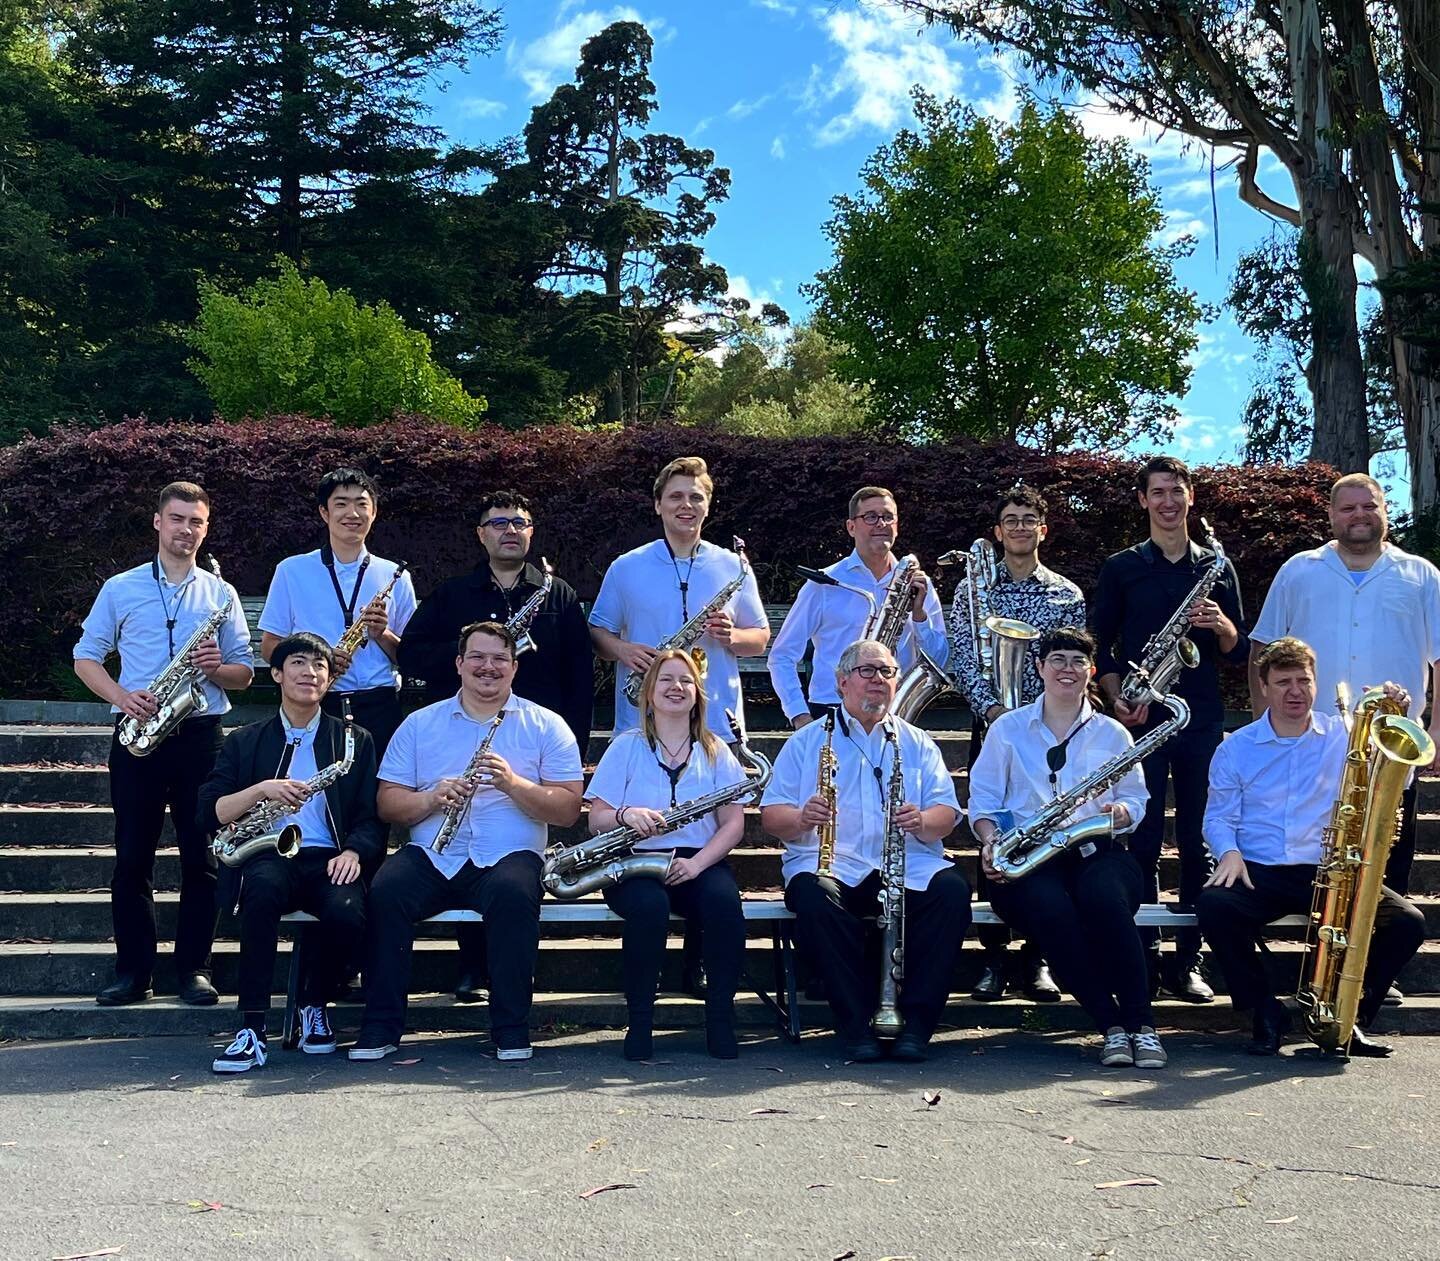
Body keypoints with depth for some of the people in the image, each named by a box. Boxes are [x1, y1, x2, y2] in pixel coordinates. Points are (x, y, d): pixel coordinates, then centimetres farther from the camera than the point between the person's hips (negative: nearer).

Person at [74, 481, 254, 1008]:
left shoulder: (221, 594, 10)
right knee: (132, 857, 2)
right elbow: (86, 656, 9)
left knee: (200, 857, 1)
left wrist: (218, 668, -12)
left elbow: (244, 674, 11)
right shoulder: (120, 588, 8)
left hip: (201, 735, 0)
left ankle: (194, 969, 9)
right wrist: (121, 696, -9)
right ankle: (133, 973, 10)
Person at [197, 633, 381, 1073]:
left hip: (327, 861, 0)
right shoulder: (244, 742, 17)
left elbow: (372, 819, 10)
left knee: (347, 915, -33)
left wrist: (352, 852, -10)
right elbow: (209, 814, 5)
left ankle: (315, 1005, -1)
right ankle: (253, 1028, -31)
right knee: (263, 889, -37)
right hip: (266, 857, 0)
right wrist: (262, 789, -11)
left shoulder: (355, 740, 17)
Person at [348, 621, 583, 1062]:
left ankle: (512, 1030, -21)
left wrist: (512, 783, -15)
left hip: (507, 856, -2)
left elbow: (567, 810, 0)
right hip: (430, 856, 2)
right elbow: (388, 805, 9)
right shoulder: (420, 723, 15)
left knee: (514, 894, -35)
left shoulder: (546, 726, 9)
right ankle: (381, 1027, -16)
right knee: (385, 892, -28)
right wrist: (432, 798, -11)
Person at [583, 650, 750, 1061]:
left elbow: (733, 821, 4)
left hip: (699, 862, 2)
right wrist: (626, 815, -20)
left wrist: (698, 861, -13)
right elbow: (596, 819, 3)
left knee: (724, 900, -33)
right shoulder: (626, 747, 10)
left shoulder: (716, 751, 13)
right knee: (650, 905, -36)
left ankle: (720, 1019, -19)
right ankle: (639, 1021, -19)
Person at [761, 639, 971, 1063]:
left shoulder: (917, 743, 21)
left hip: (908, 865, 2)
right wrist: (803, 818, -16)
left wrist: (922, 822, -14)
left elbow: (947, 813, 11)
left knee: (952, 890, -29)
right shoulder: (807, 741, 16)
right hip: (829, 864, -1)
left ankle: (917, 1022, -22)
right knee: (813, 896, -35)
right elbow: (771, 816, 7)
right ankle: (856, 1024, -25)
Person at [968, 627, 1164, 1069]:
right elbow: (982, 801, 10)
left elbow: (1136, 800, 16)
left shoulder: (1112, 734, 17)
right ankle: (1111, 1026, -28)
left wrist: (1123, 812, -8)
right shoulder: (1007, 729, 14)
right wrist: (990, 839, -10)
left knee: (1105, 898, -36)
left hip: (1098, 853, 1)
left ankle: (1142, 1023, -29)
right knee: (1051, 907, -36)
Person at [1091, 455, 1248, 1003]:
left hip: (1201, 719, 2)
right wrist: (1118, 701, -8)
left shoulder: (1216, 567, 12)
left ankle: (1187, 962, 10)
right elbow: (1100, 644, 6)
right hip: (1142, 718, -2)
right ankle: (1144, 958, 5)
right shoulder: (1121, 567, 8)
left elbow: (1239, 651, 11)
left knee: (1197, 843, 3)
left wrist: (1221, 627, -10)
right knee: (1143, 841, -2)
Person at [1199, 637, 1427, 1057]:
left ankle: (1351, 1014, -4)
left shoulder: (1345, 735, 9)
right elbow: (1218, 817, 10)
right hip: (1259, 874, 0)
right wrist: (1229, 852, -11)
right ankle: (1266, 1013, -13)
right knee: (1213, 906, -31)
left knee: (1408, 921, -21)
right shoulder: (1236, 748, 9)